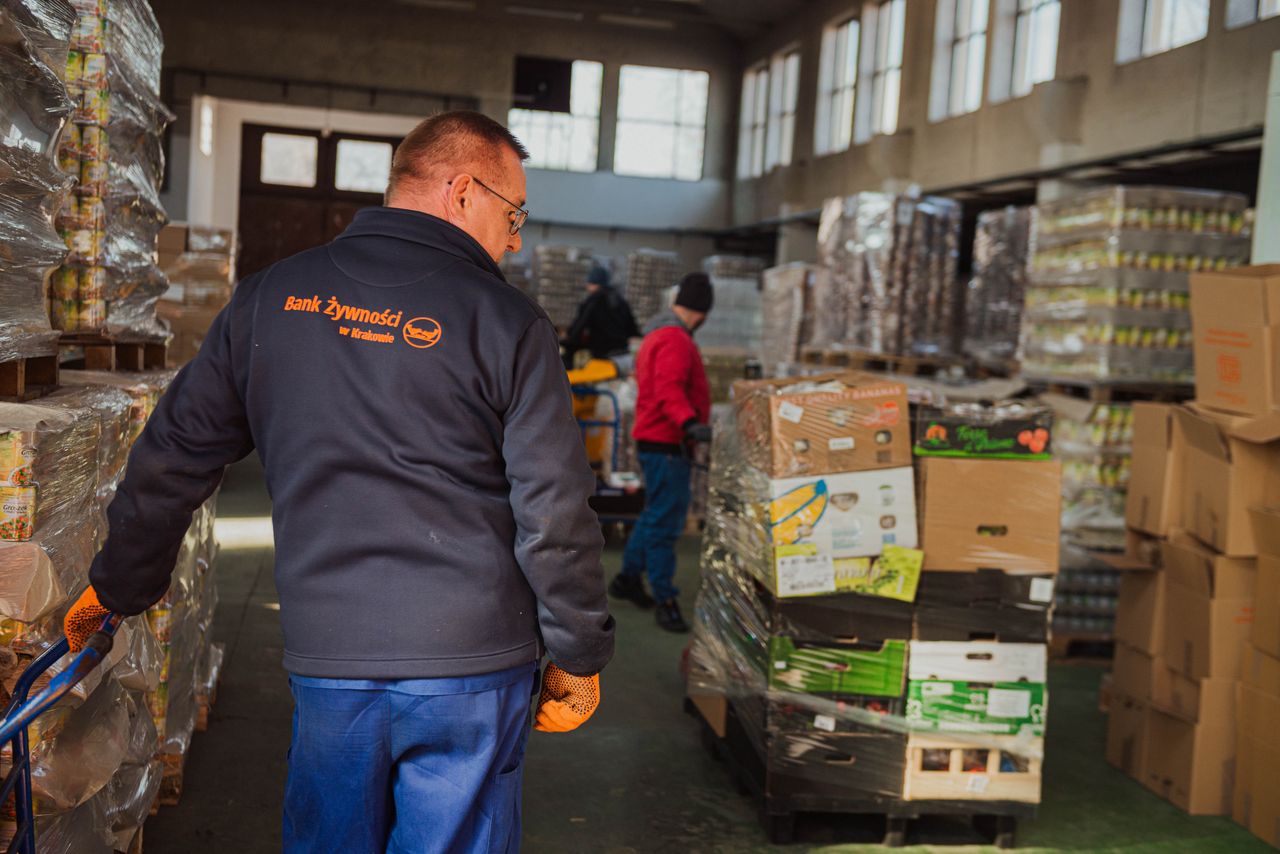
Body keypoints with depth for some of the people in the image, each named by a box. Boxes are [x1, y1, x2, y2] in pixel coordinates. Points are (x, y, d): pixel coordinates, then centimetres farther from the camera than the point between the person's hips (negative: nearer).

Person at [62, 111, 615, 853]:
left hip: (327, 662, 3)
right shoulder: (507, 321, -8)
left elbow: (174, 458, 10)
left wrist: (121, 585, 25)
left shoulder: (272, 298, 4)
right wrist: (578, 656, 3)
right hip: (474, 661, -3)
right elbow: (555, 512, -9)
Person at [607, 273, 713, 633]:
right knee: (665, 521, -7)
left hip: (654, 438, 11)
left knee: (657, 513, 21)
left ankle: (628, 577, 33)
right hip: (665, 442, -11)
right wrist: (690, 422, -46)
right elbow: (669, 390, -31)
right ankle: (665, 600, -3)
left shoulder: (659, 334, 18)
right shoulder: (675, 341, -17)